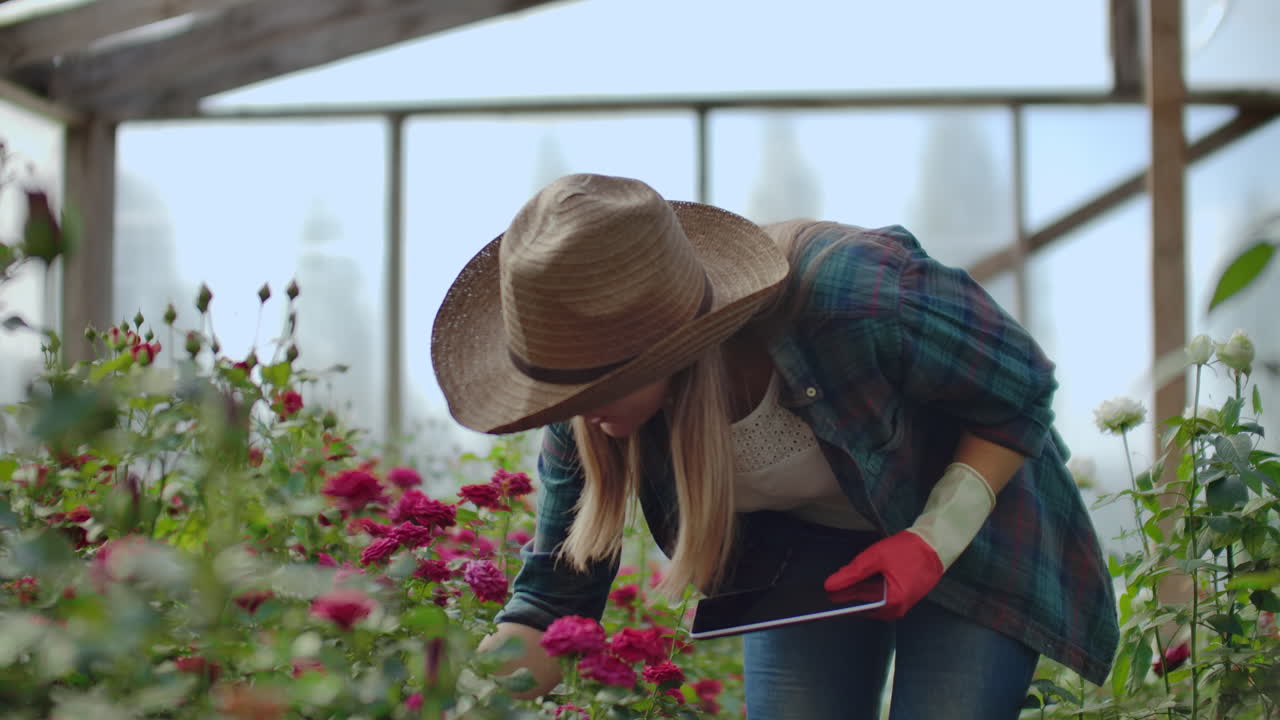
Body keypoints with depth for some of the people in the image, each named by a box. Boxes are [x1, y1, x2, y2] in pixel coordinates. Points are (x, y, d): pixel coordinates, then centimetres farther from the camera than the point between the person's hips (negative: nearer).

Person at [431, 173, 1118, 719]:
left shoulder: (857, 293, -39)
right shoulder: (584, 413, -24)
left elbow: (1022, 389, -20)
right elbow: (555, 594, -14)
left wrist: (935, 539, -26)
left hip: (968, 523, -3)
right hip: (802, 546, 4)